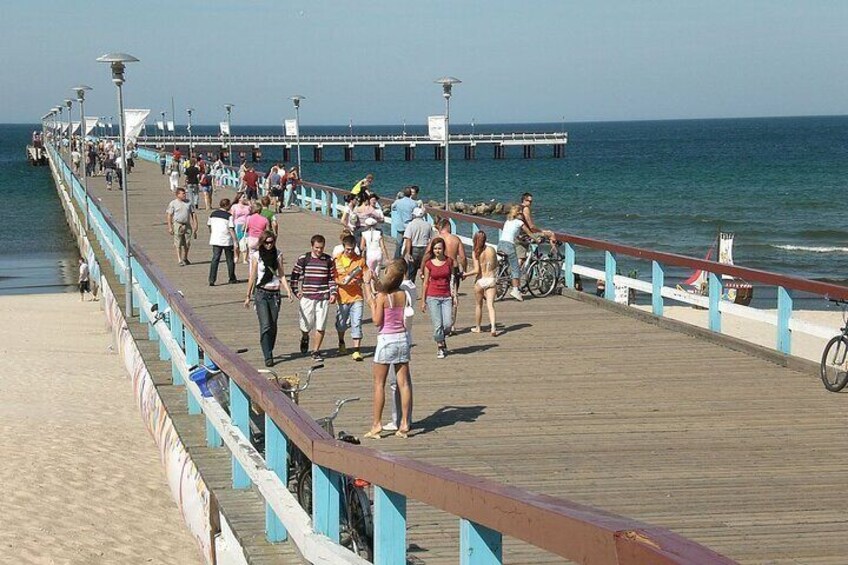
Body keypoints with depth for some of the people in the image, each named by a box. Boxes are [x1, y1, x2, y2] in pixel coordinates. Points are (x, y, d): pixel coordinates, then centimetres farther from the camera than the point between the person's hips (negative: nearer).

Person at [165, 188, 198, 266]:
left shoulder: (188, 202, 8)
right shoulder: (173, 203, -3)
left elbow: (193, 213, 12)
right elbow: (169, 215, -3)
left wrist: (195, 224, 3)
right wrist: (170, 227, -9)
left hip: (187, 225, 4)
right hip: (178, 224, -4)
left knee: (187, 244, 9)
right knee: (178, 244, -4)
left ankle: (185, 259, 27)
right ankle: (180, 260, -1)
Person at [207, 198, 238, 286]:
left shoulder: (213, 214, 6)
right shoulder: (229, 216, -11)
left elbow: (209, 226, 14)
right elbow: (231, 230, -14)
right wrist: (235, 241, -10)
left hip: (215, 240, 4)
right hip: (227, 241, -4)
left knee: (215, 259, 2)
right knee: (230, 260, 12)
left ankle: (212, 280, -10)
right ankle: (232, 279, 22)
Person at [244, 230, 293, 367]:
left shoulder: (278, 255, 7)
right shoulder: (256, 256, 0)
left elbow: (282, 275, 8)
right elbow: (252, 277, 4)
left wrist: (288, 291, -4)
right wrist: (248, 296, 7)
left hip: (275, 293, 3)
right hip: (261, 293, -3)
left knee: (273, 326, 6)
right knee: (265, 325, -12)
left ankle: (269, 352, 23)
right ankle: (268, 357, -14)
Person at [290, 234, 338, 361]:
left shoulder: (329, 260, 5)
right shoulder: (303, 259, 1)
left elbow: (332, 278, 11)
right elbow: (295, 275, 8)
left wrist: (333, 293, 1)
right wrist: (296, 291, 0)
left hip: (323, 298, 1)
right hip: (307, 297, -1)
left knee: (320, 327, -2)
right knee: (306, 325, 2)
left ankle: (316, 351, 10)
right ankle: (305, 337, 38)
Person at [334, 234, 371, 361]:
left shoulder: (360, 260, 2)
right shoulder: (337, 260, 0)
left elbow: (366, 279, 4)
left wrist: (368, 294, -3)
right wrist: (341, 282, -17)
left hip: (357, 297, -1)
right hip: (342, 297, 1)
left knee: (356, 323, -10)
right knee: (341, 323, 15)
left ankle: (356, 351, -8)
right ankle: (341, 343, 44)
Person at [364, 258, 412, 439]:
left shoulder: (382, 296, -13)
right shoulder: (403, 295, 0)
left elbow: (377, 321, -13)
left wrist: (372, 305, 4)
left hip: (386, 340, -4)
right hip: (402, 339, 4)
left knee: (379, 384, 3)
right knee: (403, 383, 5)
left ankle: (376, 425, 2)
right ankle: (404, 424, 5)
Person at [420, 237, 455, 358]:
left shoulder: (449, 261, 3)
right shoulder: (429, 264, -1)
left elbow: (452, 279, 9)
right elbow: (425, 283, 4)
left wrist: (454, 295, 2)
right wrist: (423, 301, 4)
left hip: (446, 297, 2)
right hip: (433, 297, -2)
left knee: (448, 323, -7)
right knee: (437, 324, -6)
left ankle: (442, 338, 24)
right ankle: (440, 346, 13)